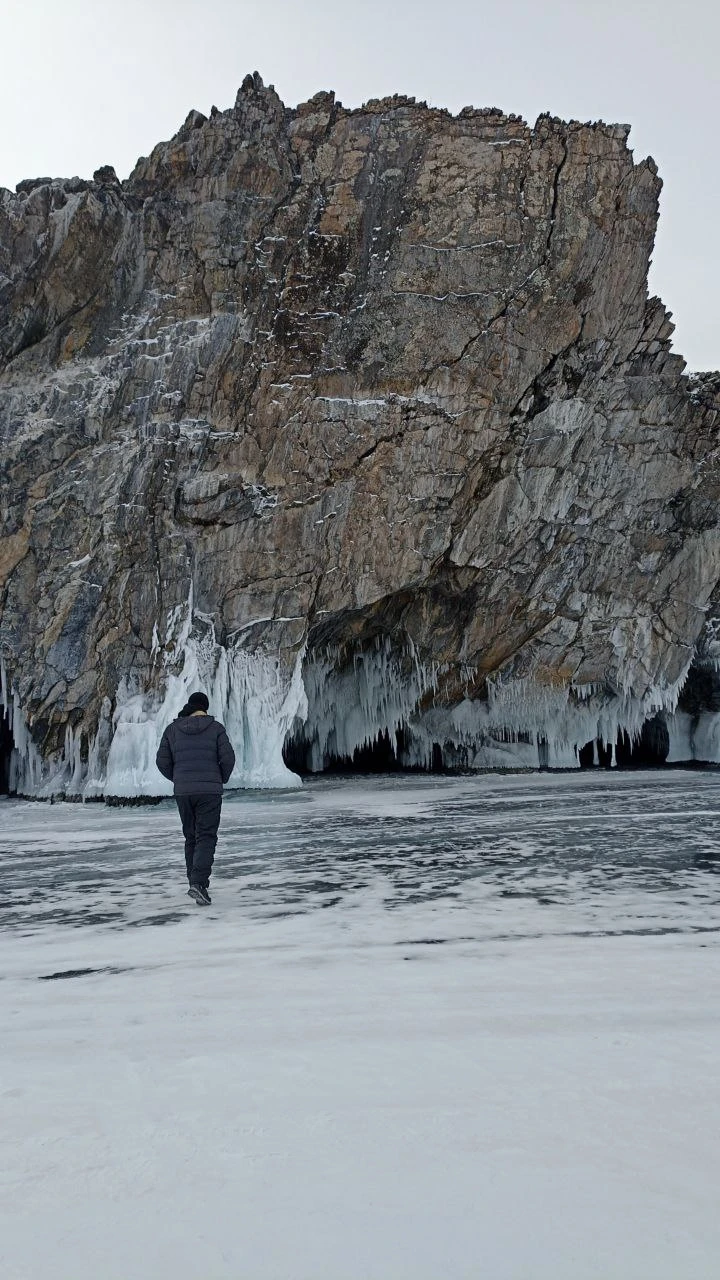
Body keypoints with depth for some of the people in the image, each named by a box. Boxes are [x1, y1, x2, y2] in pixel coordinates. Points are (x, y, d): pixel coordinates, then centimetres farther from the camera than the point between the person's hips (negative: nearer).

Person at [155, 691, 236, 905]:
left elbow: (162, 761, 3)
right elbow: (228, 758, -7)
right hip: (209, 791, -3)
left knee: (191, 837, 18)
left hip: (183, 792, 3)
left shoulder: (172, 729, 7)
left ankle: (194, 883, 19)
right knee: (206, 838, -4)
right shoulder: (215, 728, 0)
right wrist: (221, 780, 11)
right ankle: (199, 884, -21)